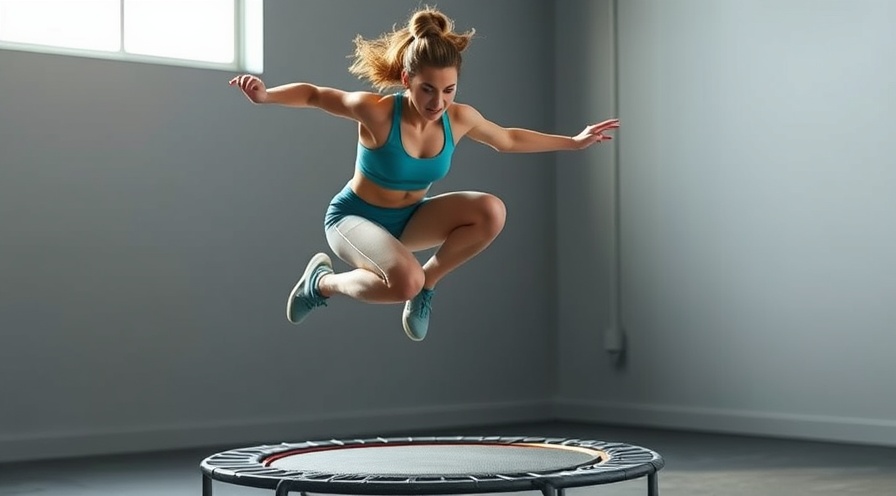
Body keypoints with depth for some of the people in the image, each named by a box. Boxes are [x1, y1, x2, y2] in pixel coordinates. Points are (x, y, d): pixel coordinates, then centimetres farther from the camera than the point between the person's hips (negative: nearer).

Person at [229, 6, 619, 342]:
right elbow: (313, 95, -16)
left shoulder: (460, 118, -13)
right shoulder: (377, 111, -29)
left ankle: (427, 281, 0)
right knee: (405, 281, -36)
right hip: (353, 217, -5)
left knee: (491, 212, -20)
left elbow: (508, 140, 7)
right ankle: (323, 281, -4)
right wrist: (264, 96, -35)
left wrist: (574, 142, 13)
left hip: (408, 218, 5)